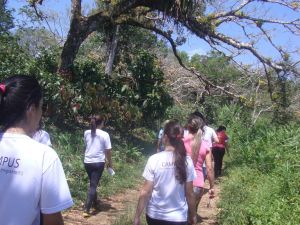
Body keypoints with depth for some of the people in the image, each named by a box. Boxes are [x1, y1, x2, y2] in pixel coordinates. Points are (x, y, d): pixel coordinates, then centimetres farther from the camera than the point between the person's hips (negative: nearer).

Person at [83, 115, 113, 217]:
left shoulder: (86, 133, 2)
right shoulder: (104, 134, -10)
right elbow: (108, 151, -7)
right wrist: (110, 163, 5)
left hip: (87, 162, 5)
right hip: (98, 162, -4)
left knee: (92, 183, 23)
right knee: (93, 185, 0)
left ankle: (95, 202, 39)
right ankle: (87, 209, -6)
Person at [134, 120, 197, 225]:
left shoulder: (154, 159, -13)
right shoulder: (187, 161, -9)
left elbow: (145, 192, -11)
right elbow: (189, 193, -4)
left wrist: (137, 216, -1)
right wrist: (193, 215, 11)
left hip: (155, 215, 0)